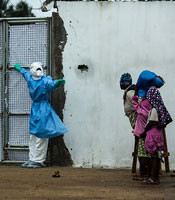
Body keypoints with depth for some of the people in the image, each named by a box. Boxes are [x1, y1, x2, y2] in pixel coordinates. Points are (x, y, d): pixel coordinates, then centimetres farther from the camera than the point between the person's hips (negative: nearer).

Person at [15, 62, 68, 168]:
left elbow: (52, 84, -29)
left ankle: (39, 160, -7)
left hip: (43, 109, -7)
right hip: (35, 108, 7)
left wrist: (57, 83, -52)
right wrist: (20, 68, 52)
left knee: (41, 135, -8)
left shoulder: (45, 81, -9)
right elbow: (25, 73, 32)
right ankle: (32, 159, 11)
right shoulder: (30, 78, 10)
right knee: (33, 135, 7)